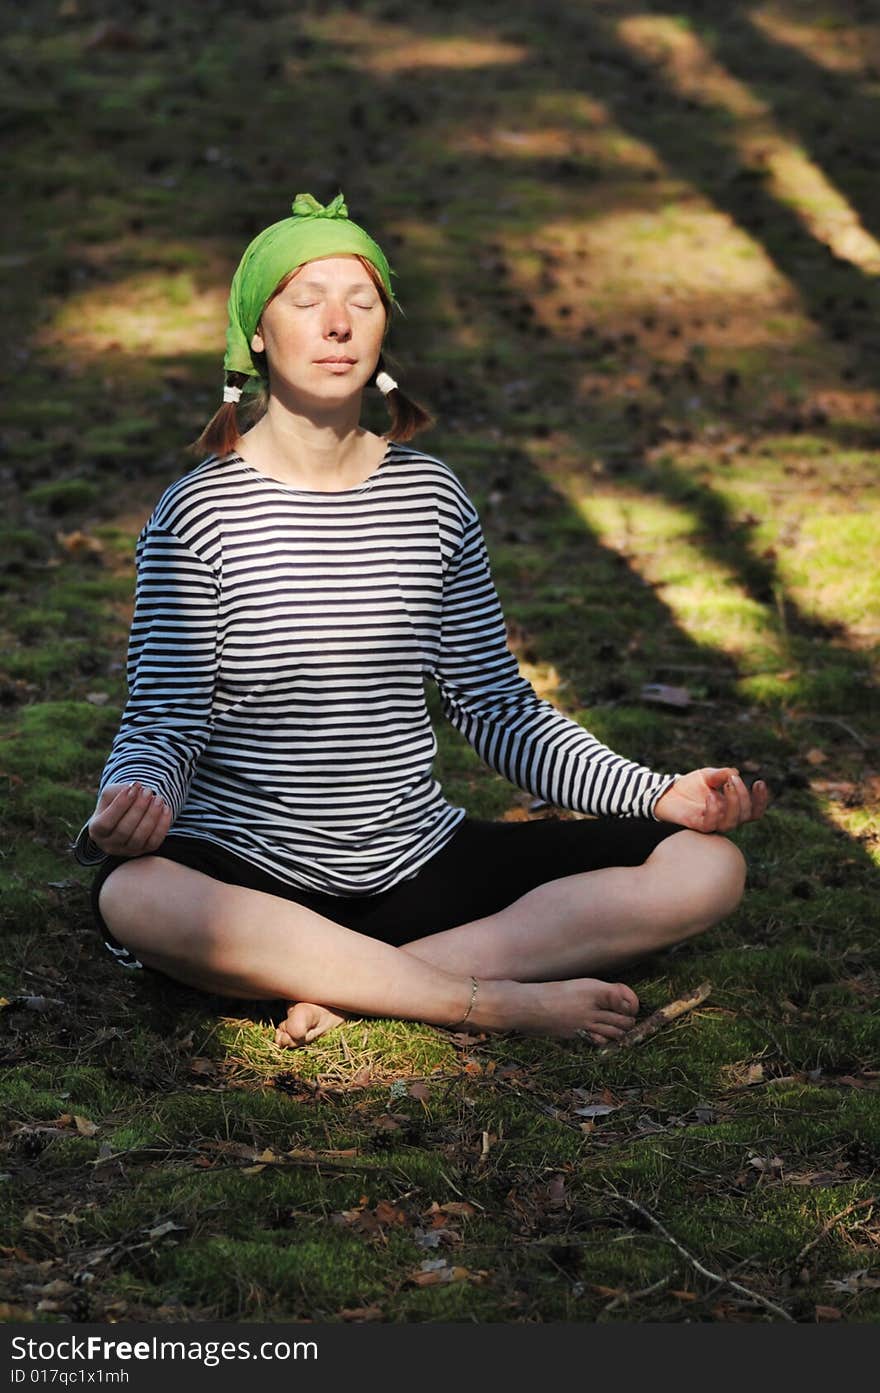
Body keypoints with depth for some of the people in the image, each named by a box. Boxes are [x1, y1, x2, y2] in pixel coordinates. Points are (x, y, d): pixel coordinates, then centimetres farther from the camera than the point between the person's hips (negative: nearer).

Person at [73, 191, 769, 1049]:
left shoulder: (431, 497, 6)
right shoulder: (200, 512, -4)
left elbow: (495, 708, 10)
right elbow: (166, 721, -6)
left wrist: (659, 794, -2)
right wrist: (132, 801, -31)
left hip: (421, 865, 4)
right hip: (249, 877, -4)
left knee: (706, 866, -12)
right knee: (135, 898, -40)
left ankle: (357, 989, -23)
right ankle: (502, 1001, -30)